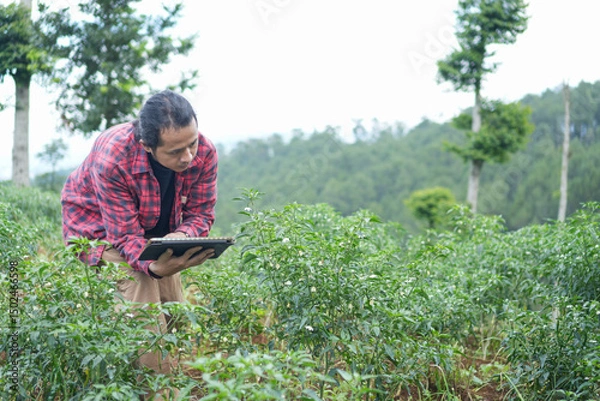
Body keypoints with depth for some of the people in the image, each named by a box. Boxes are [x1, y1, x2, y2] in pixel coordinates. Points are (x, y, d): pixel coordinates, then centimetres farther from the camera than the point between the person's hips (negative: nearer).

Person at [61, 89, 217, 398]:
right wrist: (153, 266, -56)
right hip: (102, 230, -5)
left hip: (157, 231, 5)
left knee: (173, 314, 4)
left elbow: (201, 212, -16)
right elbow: (125, 234, -35)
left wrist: (179, 238, -40)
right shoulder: (112, 158, -39)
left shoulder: (204, 153, -26)